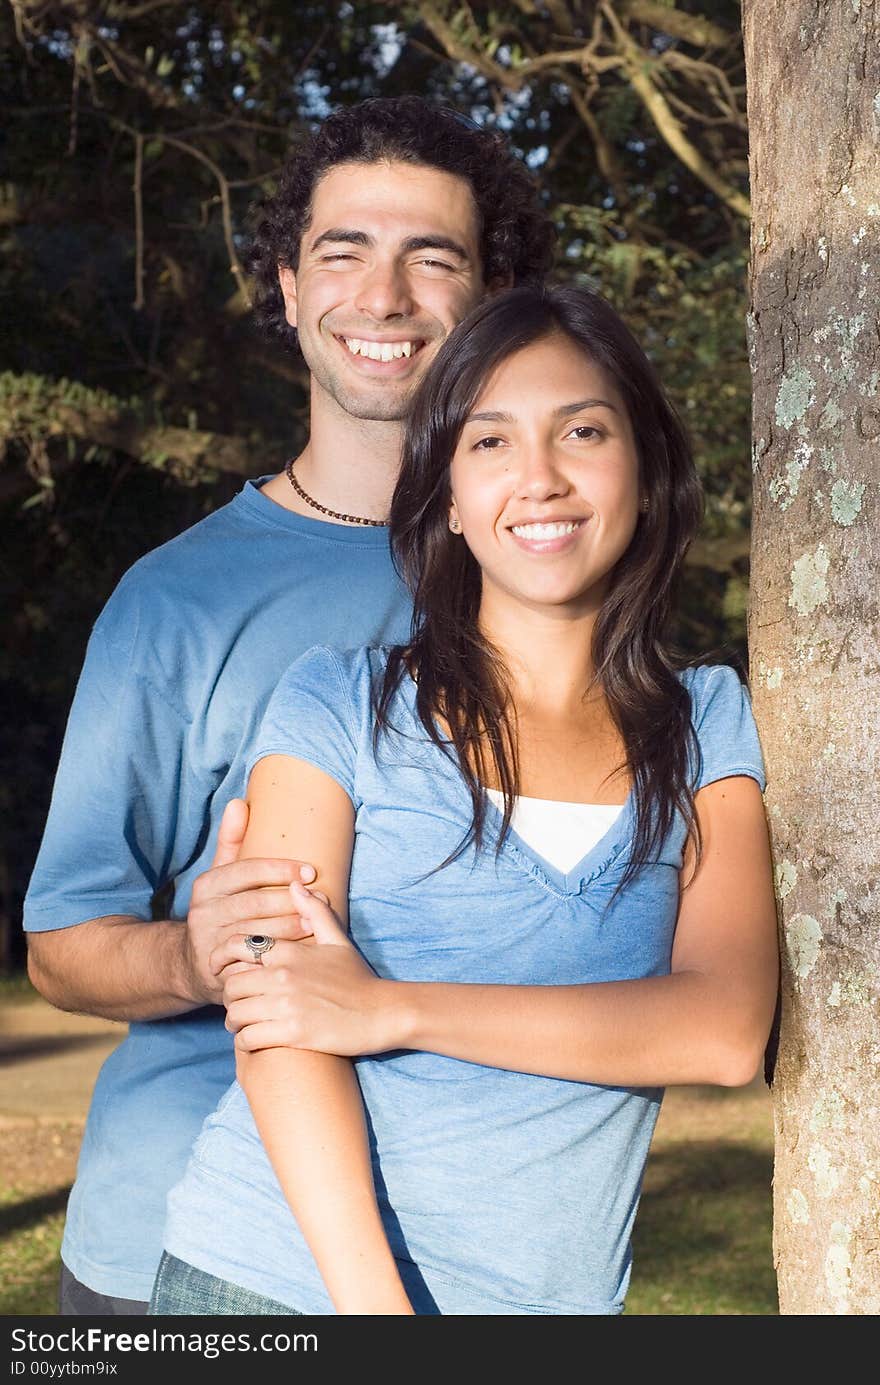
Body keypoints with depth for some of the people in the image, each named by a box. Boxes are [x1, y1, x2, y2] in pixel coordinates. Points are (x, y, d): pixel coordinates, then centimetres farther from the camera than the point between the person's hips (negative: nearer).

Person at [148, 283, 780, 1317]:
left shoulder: (709, 727, 4)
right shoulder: (341, 702, -1)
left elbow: (727, 1030, -10)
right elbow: (279, 1030, -9)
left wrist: (392, 1008, -16)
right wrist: (376, 1299, -22)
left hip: (552, 1295, 2)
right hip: (280, 1277, -1)